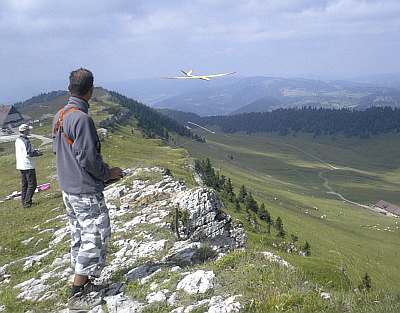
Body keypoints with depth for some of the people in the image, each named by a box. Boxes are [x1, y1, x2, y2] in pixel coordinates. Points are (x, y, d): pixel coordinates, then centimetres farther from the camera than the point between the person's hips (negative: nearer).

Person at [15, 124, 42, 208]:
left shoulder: (17, 140, 10)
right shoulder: (25, 141, -19)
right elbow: (28, 154, -23)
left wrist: (34, 150, 12)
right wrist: (38, 154, -8)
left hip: (21, 165, 10)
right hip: (28, 166, -9)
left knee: (24, 184, 16)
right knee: (32, 184, -3)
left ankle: (24, 201, 21)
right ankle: (27, 202, -3)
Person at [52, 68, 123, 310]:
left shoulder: (60, 116, 7)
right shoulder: (81, 118, -21)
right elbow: (88, 158, -23)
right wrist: (108, 173, -6)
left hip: (68, 188, 9)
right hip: (86, 191, -9)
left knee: (79, 236, 18)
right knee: (95, 237, 0)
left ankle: (82, 283, 31)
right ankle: (78, 295, 5)